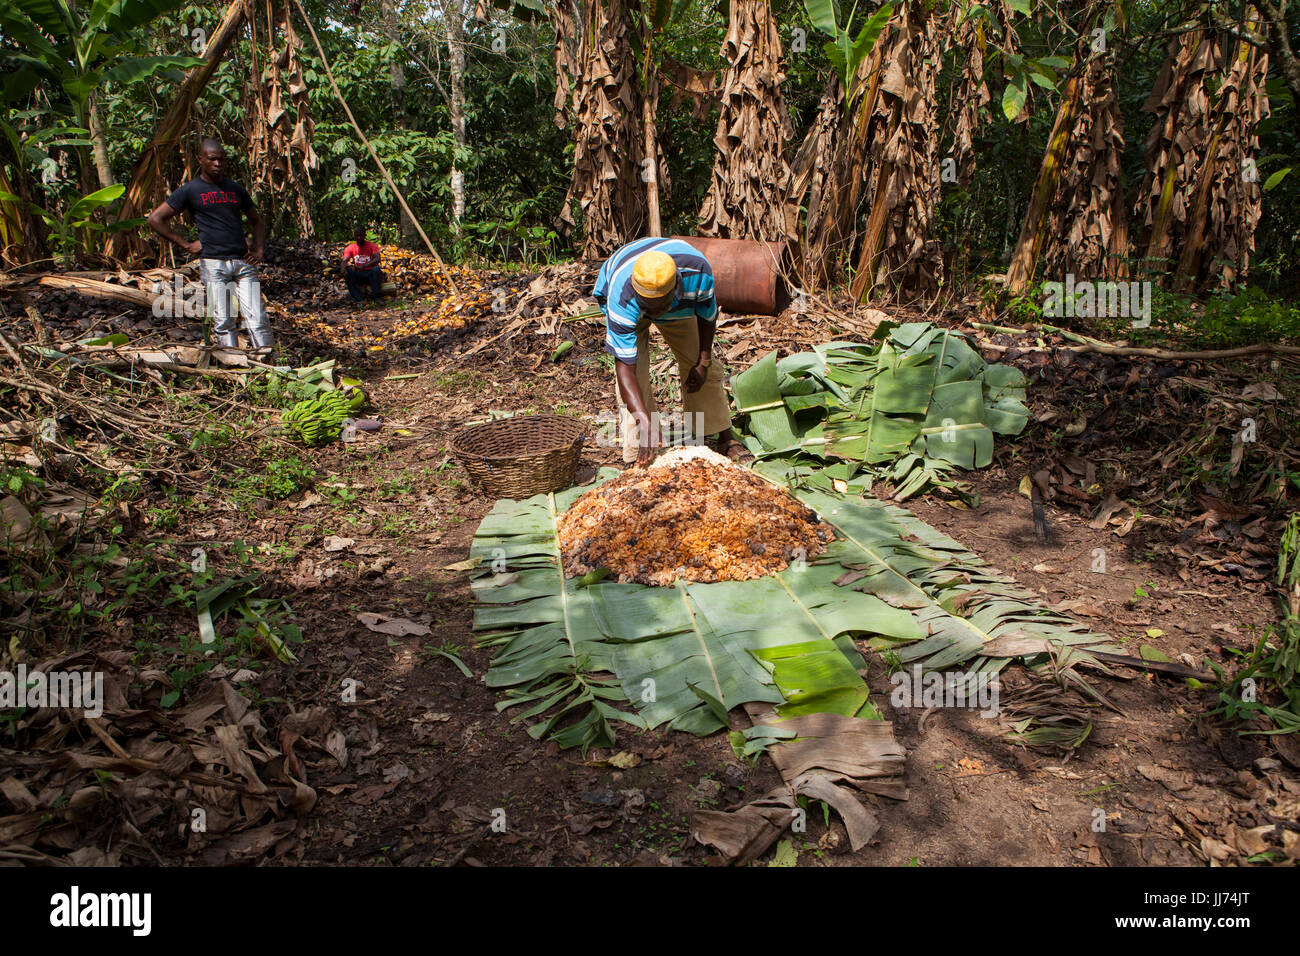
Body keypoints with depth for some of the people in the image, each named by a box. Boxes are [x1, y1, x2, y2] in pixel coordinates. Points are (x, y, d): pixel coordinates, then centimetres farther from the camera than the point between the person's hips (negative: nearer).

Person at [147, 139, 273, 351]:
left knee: (257, 317, -8)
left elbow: (257, 222, 28)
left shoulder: (236, 189, 17)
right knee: (223, 322, -4)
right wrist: (186, 244, 1)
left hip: (243, 262, 2)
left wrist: (258, 250, 12)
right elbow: (155, 218, 7)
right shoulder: (190, 190, 6)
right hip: (212, 264, -2)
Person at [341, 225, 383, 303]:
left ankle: (376, 297, -33)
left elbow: (377, 259, -24)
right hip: (358, 275, 3)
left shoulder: (372, 246, -5)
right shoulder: (350, 248, 4)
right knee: (348, 271, -26)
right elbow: (345, 260, -10)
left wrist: (363, 266, -40)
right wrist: (344, 268, -37)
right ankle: (357, 299, -30)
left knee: (376, 269, -34)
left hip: (371, 274, -3)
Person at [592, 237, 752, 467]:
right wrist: (645, 422, -52)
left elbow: (707, 316, -15)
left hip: (680, 305, 3)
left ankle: (725, 439, 20)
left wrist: (703, 362, -10)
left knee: (706, 369, 3)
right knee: (635, 377, -19)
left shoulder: (697, 271, -39)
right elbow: (625, 368, -45)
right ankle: (637, 459, -12)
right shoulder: (622, 299, -46)